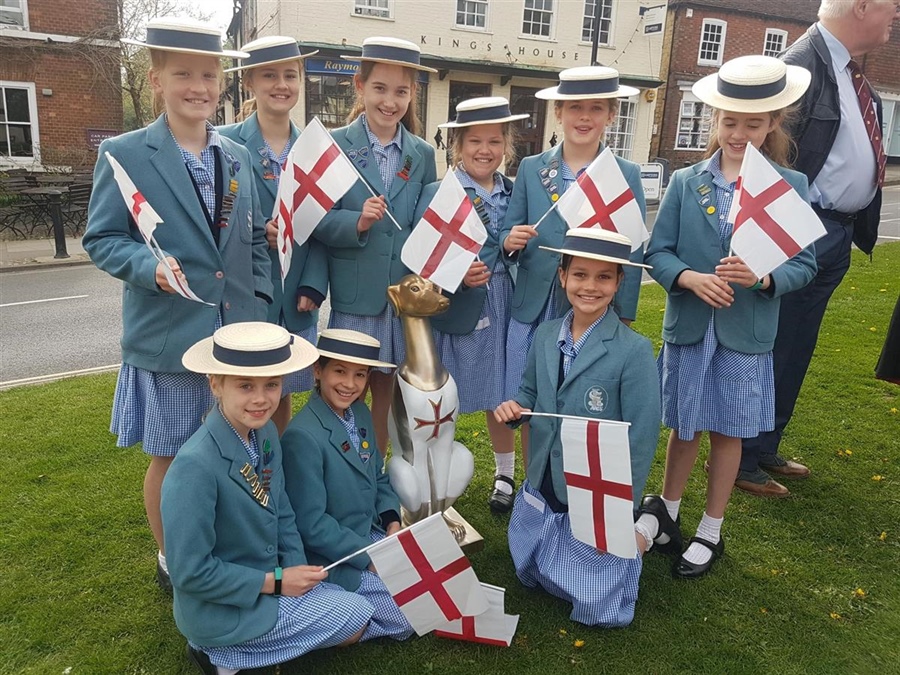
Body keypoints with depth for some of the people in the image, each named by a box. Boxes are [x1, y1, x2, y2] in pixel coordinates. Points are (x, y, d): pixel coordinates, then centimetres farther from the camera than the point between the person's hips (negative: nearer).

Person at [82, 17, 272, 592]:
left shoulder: (237, 156, 10)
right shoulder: (123, 155, -5)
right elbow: (102, 239, -4)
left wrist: (260, 301, 4)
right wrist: (150, 266, -23)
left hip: (238, 331, 4)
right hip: (168, 335, -4)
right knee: (170, 457, 9)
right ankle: (172, 562, 32)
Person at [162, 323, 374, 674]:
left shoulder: (266, 434, -6)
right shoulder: (194, 467, -30)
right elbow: (191, 572, -25)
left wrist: (296, 571, -8)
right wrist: (276, 581, -19)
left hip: (269, 584, 8)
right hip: (220, 609, -7)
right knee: (356, 617, -5)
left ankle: (237, 646, 14)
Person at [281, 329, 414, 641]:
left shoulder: (361, 414, 0)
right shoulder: (302, 436, -25)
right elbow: (311, 525, -22)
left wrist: (392, 521, -5)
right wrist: (369, 557, -19)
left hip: (374, 536, 8)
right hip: (334, 560, -8)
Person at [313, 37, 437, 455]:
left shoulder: (422, 154, 6)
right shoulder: (335, 146, -4)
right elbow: (317, 220, -7)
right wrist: (357, 222, -25)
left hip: (405, 290, 3)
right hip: (354, 291, -3)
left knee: (385, 388, 14)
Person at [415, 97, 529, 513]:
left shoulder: (516, 192, 6)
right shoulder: (436, 194, -7)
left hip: (504, 307, 4)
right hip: (455, 311, -3)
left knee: (501, 396, 14)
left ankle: (505, 475, 35)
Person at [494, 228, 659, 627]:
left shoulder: (634, 350, -20)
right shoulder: (545, 334, -4)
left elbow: (641, 441, -16)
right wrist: (512, 408, -14)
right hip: (541, 493, 5)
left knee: (595, 609, 7)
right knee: (534, 579, 23)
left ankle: (638, 532, 31)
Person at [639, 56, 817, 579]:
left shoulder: (791, 186, -1)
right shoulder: (685, 182, 1)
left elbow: (804, 265, -2)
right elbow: (657, 252, -1)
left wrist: (763, 277, -22)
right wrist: (691, 278, -19)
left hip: (747, 333, -1)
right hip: (688, 326, 1)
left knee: (727, 432, 12)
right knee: (684, 427, 14)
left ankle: (711, 532, 30)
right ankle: (667, 510, 38)